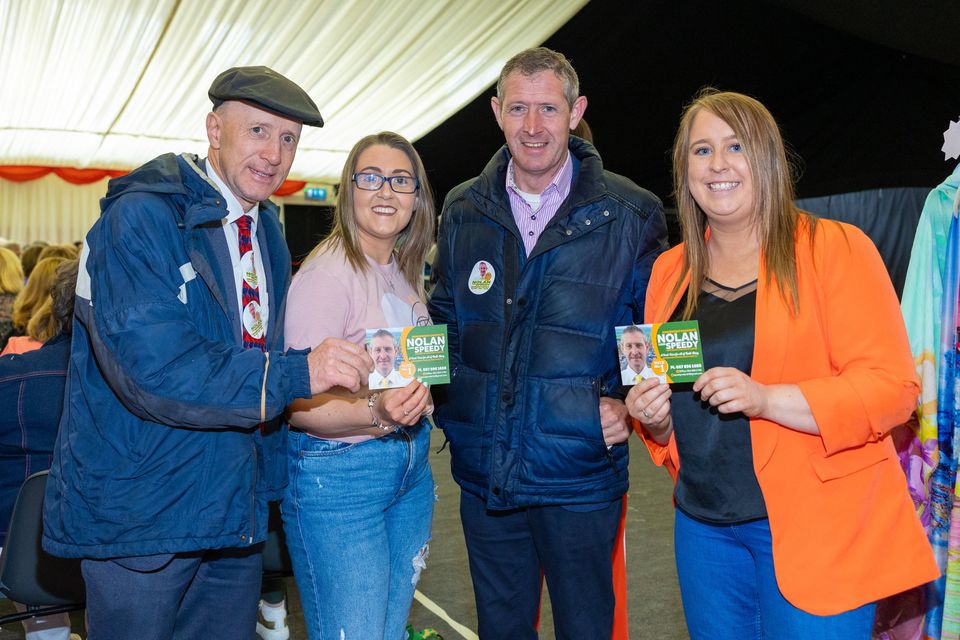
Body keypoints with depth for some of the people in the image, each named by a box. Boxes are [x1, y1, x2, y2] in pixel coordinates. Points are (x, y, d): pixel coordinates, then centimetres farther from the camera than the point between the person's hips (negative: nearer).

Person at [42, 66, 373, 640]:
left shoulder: (268, 233, 9)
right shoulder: (141, 216, -15)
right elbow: (150, 365, -27)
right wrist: (296, 374, -29)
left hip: (237, 507, 7)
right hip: (141, 508, -7)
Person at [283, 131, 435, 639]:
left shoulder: (406, 272, 8)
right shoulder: (327, 273, -16)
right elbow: (300, 404, -20)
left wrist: (415, 404, 8)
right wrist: (376, 412, -34)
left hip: (412, 468, 8)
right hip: (337, 476, -8)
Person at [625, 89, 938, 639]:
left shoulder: (835, 248, -7)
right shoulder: (671, 270, 7)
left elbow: (893, 387, -13)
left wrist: (766, 398, -25)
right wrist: (654, 417, -7)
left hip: (814, 525, -4)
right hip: (704, 522, 5)